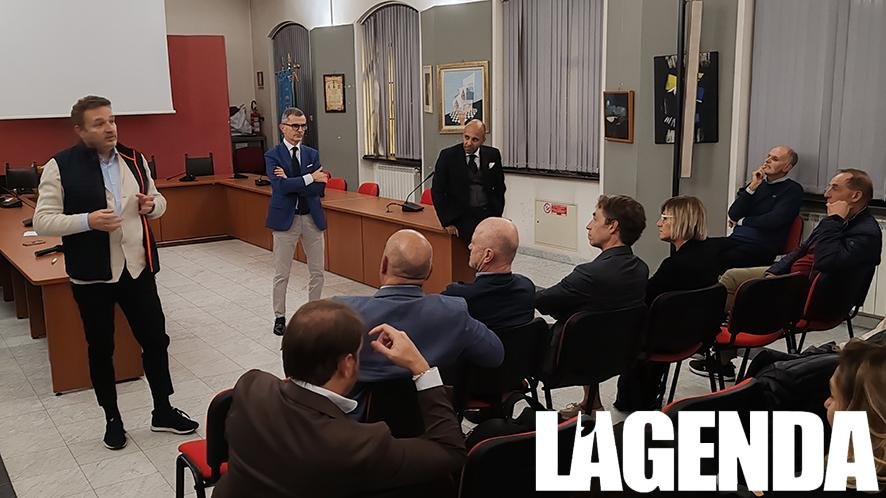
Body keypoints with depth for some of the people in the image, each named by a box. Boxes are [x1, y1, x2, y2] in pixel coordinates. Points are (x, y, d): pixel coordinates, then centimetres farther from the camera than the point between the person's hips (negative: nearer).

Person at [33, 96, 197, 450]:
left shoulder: (134, 159, 5)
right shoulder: (61, 166, -9)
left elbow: (158, 201, 17)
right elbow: (42, 221, -10)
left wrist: (152, 204, -7)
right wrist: (87, 221, -24)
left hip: (138, 268, 4)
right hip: (92, 275, -4)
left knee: (156, 339, 9)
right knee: (101, 349, 10)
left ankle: (163, 412, 26)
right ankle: (112, 419, 27)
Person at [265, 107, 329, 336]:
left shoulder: (312, 154, 6)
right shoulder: (273, 155, -5)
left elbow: (319, 188, -7)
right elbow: (281, 186, -22)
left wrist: (291, 181, -17)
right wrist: (310, 178, -17)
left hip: (312, 218, 4)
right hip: (285, 219, -4)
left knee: (317, 272, 10)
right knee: (281, 274, 6)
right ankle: (280, 317, 20)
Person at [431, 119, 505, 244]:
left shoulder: (492, 155, 6)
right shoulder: (448, 155, -2)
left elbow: (499, 188, 16)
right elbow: (437, 191, -1)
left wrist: (497, 215, 6)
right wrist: (447, 222, -7)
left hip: (488, 213, 3)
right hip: (462, 215, -3)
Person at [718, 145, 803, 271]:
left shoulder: (793, 189, 4)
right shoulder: (757, 183, 19)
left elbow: (774, 221, -11)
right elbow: (733, 215, 6)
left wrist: (741, 221, 3)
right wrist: (752, 187, -1)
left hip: (761, 245, -5)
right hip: (736, 239, 5)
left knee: (723, 259, -31)